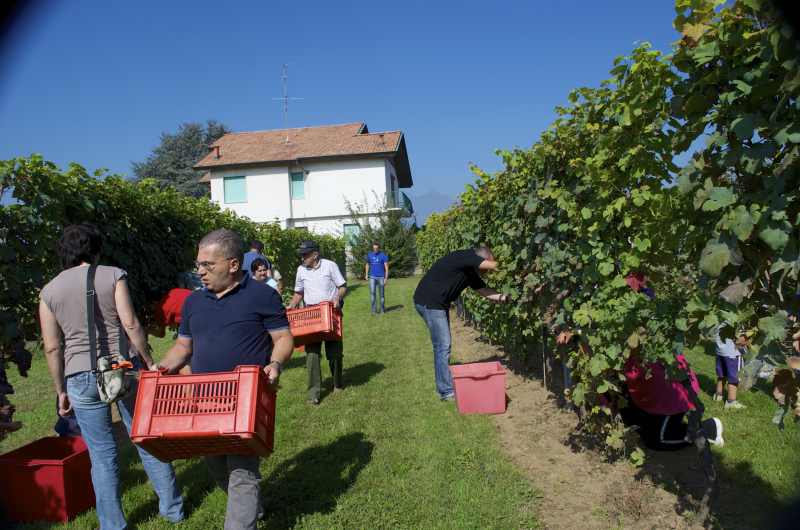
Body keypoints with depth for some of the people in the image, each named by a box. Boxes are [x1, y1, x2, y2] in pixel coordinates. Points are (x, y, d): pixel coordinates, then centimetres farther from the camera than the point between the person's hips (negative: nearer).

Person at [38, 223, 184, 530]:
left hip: (81, 378, 2)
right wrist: (149, 363, -1)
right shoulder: (112, 275, -3)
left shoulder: (49, 291, 6)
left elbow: (52, 348, 4)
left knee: (102, 454, 12)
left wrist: (61, 391, 12)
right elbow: (131, 324, -9)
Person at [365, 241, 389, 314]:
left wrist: (386, 278, -13)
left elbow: (386, 267, -6)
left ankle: (382, 309, 18)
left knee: (381, 294, 3)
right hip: (372, 277, 2)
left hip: (381, 277, -2)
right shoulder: (369, 255, 7)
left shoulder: (383, 256, -5)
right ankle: (373, 309, -5)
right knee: (372, 292, -9)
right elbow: (367, 265, 20)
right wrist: (366, 274, 8)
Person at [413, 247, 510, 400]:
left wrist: (503, 297, -3)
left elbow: (484, 290, 10)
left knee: (443, 345, 15)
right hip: (429, 302, -10)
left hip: (439, 303, 10)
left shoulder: (471, 271, 9)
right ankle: (446, 391, 1)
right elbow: (493, 266, -24)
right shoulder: (465, 257, -19)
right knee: (443, 346, -7)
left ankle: (444, 383, 26)